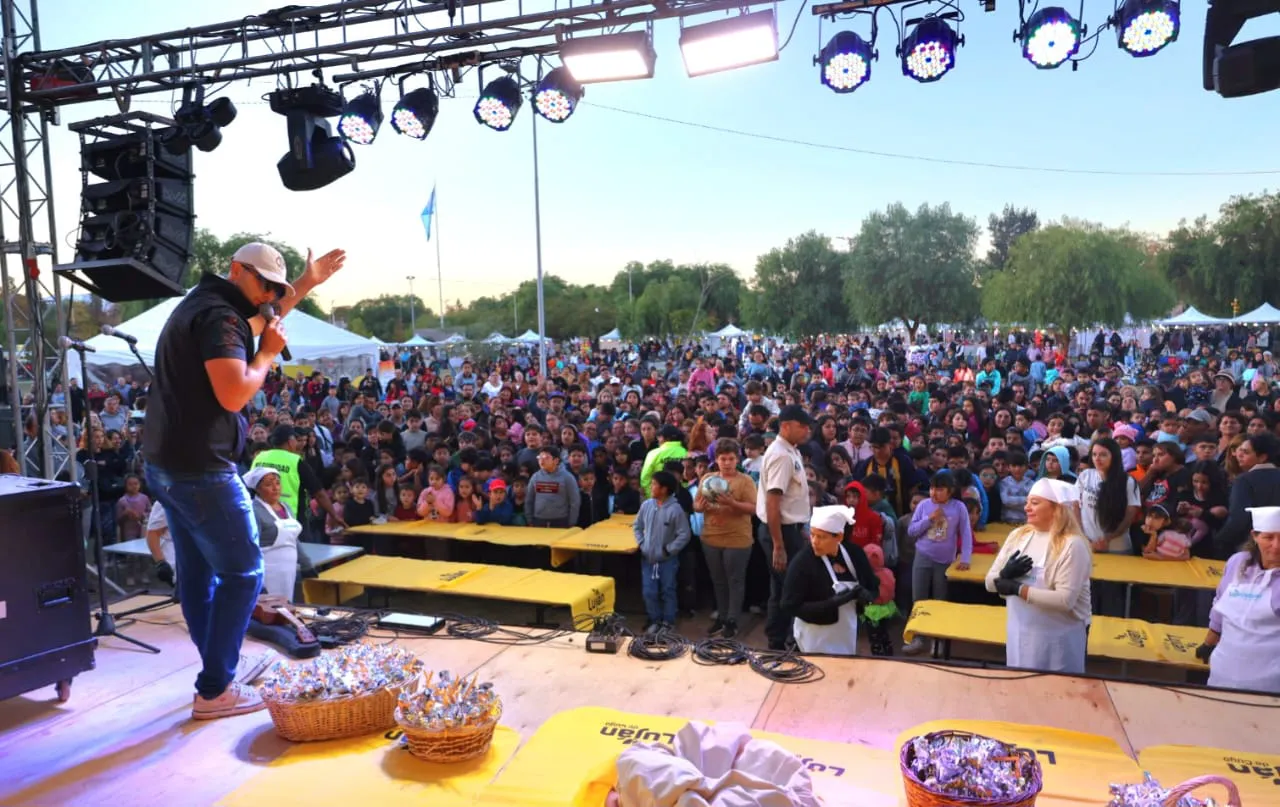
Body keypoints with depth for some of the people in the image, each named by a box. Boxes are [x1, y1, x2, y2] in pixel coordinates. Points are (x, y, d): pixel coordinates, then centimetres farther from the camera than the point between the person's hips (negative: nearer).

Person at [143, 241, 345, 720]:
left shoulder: (202, 303, 16)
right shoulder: (218, 315, -16)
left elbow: (257, 321, 34)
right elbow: (233, 395, -26)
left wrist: (308, 284, 30)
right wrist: (269, 353, -11)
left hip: (169, 464, 11)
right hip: (201, 468, -11)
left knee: (197, 573, 16)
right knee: (242, 573, -2)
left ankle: (217, 676, 27)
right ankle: (214, 691, 3)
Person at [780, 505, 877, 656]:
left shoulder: (854, 552, -6)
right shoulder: (802, 561, -20)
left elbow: (874, 588, 7)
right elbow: (790, 607, -20)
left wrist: (865, 595, -17)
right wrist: (833, 602, -28)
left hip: (848, 634, 5)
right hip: (816, 639, -5)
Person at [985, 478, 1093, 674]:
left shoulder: (1072, 544, -15)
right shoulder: (1018, 535, 2)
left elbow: (1065, 600, -24)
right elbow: (990, 582, 4)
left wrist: (1017, 589, -20)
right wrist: (1005, 575, -17)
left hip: (1058, 638, -5)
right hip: (1018, 632, 6)